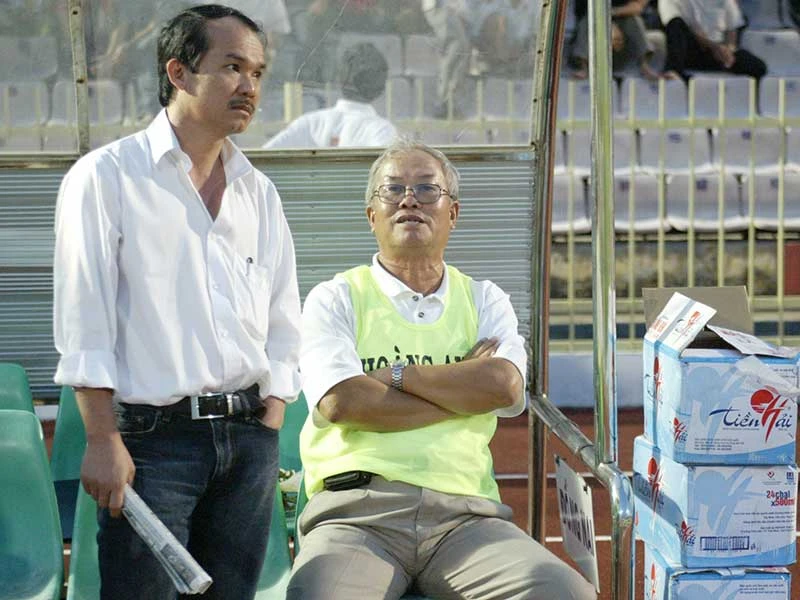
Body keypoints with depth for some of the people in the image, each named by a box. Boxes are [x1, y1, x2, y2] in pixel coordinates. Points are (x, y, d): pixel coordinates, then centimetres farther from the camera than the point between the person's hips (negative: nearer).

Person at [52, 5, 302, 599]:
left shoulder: (259, 192, 16)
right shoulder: (107, 176, 0)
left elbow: (283, 324, 16)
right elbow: (83, 322, -6)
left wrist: (266, 434, 5)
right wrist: (103, 442, -12)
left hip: (248, 438, 5)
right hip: (152, 437, -5)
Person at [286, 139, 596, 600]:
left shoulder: (484, 301, 19)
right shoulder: (336, 299, 12)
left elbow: (505, 387, -2)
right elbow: (340, 402, -7)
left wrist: (393, 374, 0)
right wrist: (464, 390, 0)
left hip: (464, 513, 3)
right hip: (358, 512, -2)